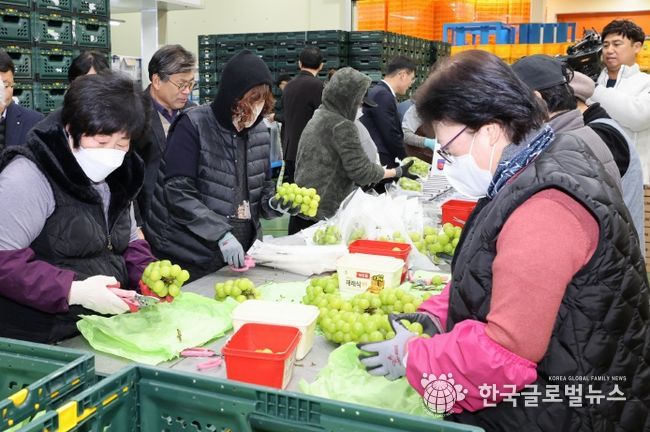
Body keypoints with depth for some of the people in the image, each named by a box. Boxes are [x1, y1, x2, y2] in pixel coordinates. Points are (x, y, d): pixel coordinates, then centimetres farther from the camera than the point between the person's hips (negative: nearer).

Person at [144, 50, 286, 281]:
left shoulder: (260, 132, 5)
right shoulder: (193, 126, -13)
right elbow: (177, 192, -19)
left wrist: (273, 202, -7)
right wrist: (221, 233, -26)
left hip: (240, 255, 6)